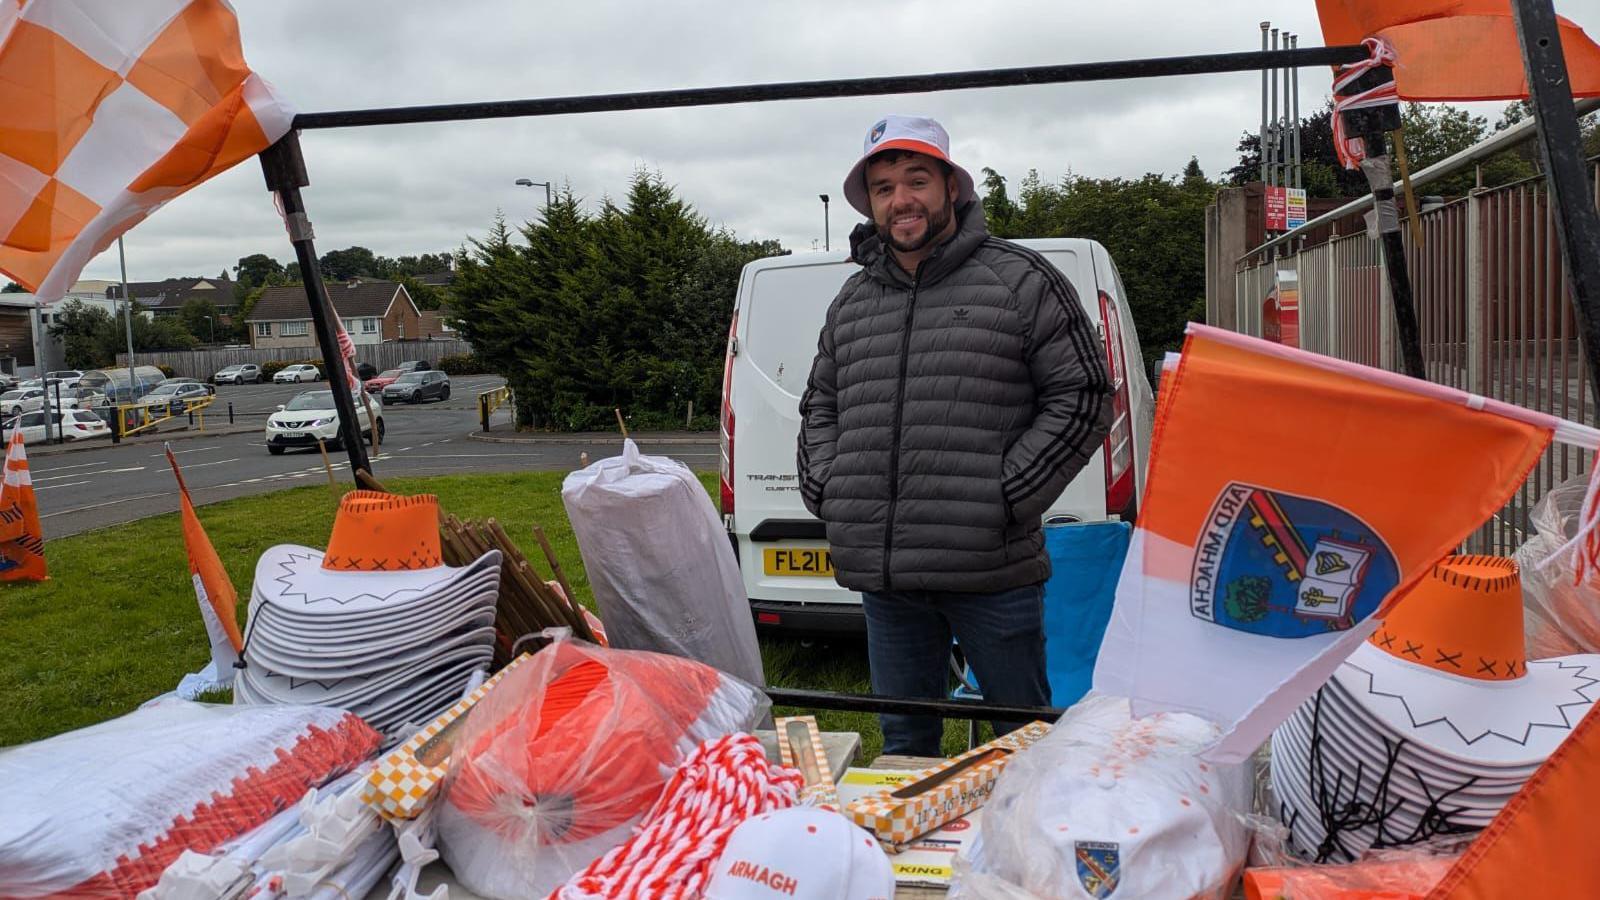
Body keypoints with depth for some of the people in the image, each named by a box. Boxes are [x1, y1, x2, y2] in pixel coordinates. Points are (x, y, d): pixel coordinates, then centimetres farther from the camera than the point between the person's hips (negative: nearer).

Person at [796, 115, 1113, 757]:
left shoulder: (1019, 281, 0)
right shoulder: (852, 301, 14)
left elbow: (1082, 395, -4)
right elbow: (820, 408, 23)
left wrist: (1008, 497, -11)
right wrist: (827, 493, 6)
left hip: (993, 572, -4)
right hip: (883, 577, 5)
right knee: (903, 742, 18)